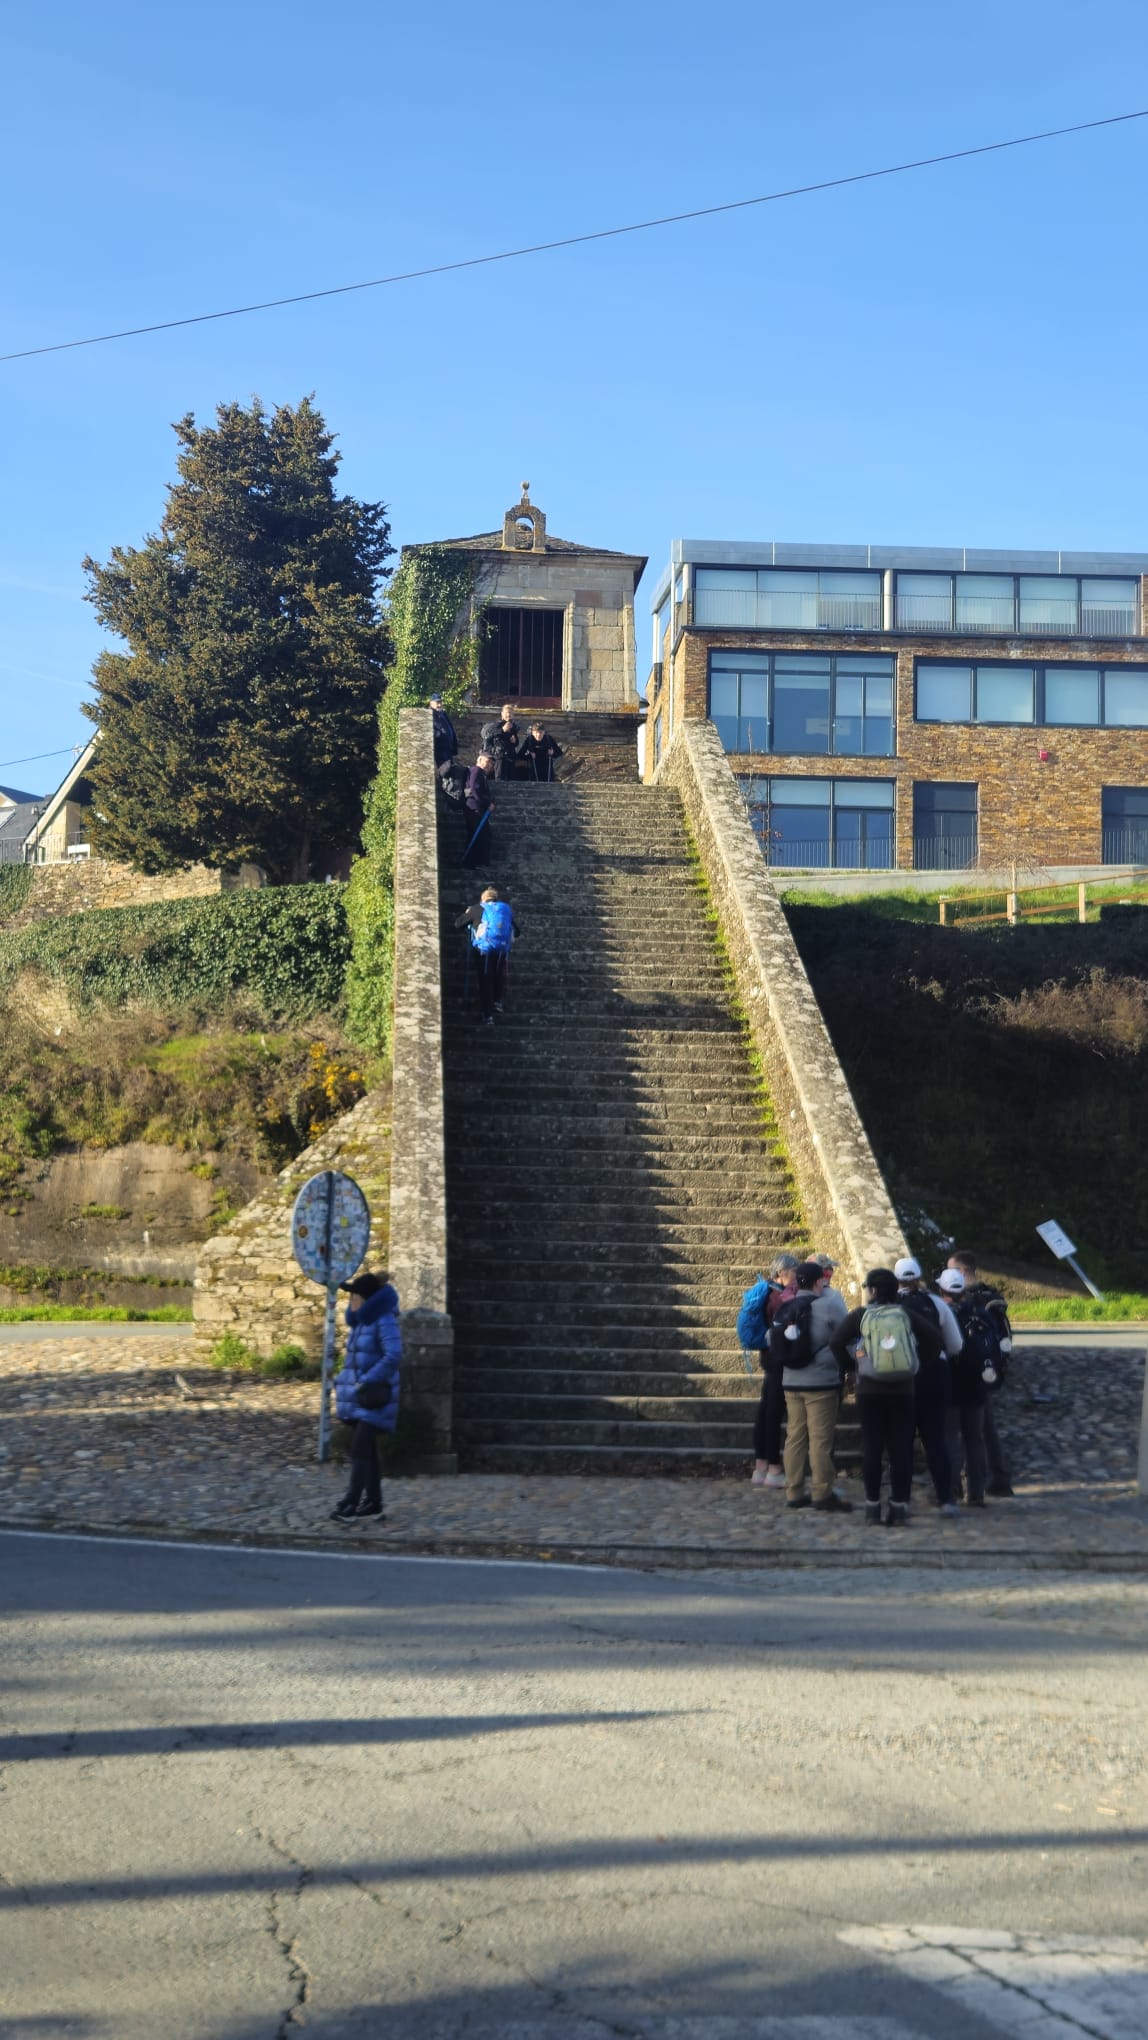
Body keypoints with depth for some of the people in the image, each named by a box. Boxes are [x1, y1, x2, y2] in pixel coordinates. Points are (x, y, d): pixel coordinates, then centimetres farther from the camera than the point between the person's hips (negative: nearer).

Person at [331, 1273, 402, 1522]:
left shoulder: (384, 1322, -13)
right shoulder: (360, 1322, 14)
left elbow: (393, 1356, -24)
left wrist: (367, 1381, -24)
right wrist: (343, 1381, 12)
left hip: (375, 1398, -9)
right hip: (358, 1397, 9)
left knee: (360, 1450, -12)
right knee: (367, 1450, 12)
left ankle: (349, 1504, -15)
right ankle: (373, 1502, 18)